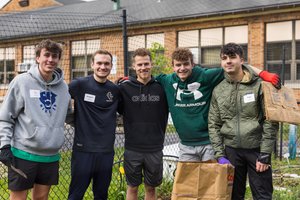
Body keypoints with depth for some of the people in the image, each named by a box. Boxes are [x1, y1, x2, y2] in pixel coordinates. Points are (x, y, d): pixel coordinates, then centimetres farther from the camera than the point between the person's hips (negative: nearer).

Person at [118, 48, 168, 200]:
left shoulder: (161, 87, -1)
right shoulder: (124, 88, -4)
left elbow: (164, 115, 8)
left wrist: (159, 137, 5)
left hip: (155, 149, 1)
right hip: (132, 149, -1)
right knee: (132, 188, 11)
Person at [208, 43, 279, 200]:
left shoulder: (259, 85, -6)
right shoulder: (218, 91, 5)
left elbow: (270, 122, -6)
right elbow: (214, 125, 7)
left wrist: (265, 154, -10)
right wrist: (219, 155, -1)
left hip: (257, 148, -3)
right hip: (231, 150, 3)